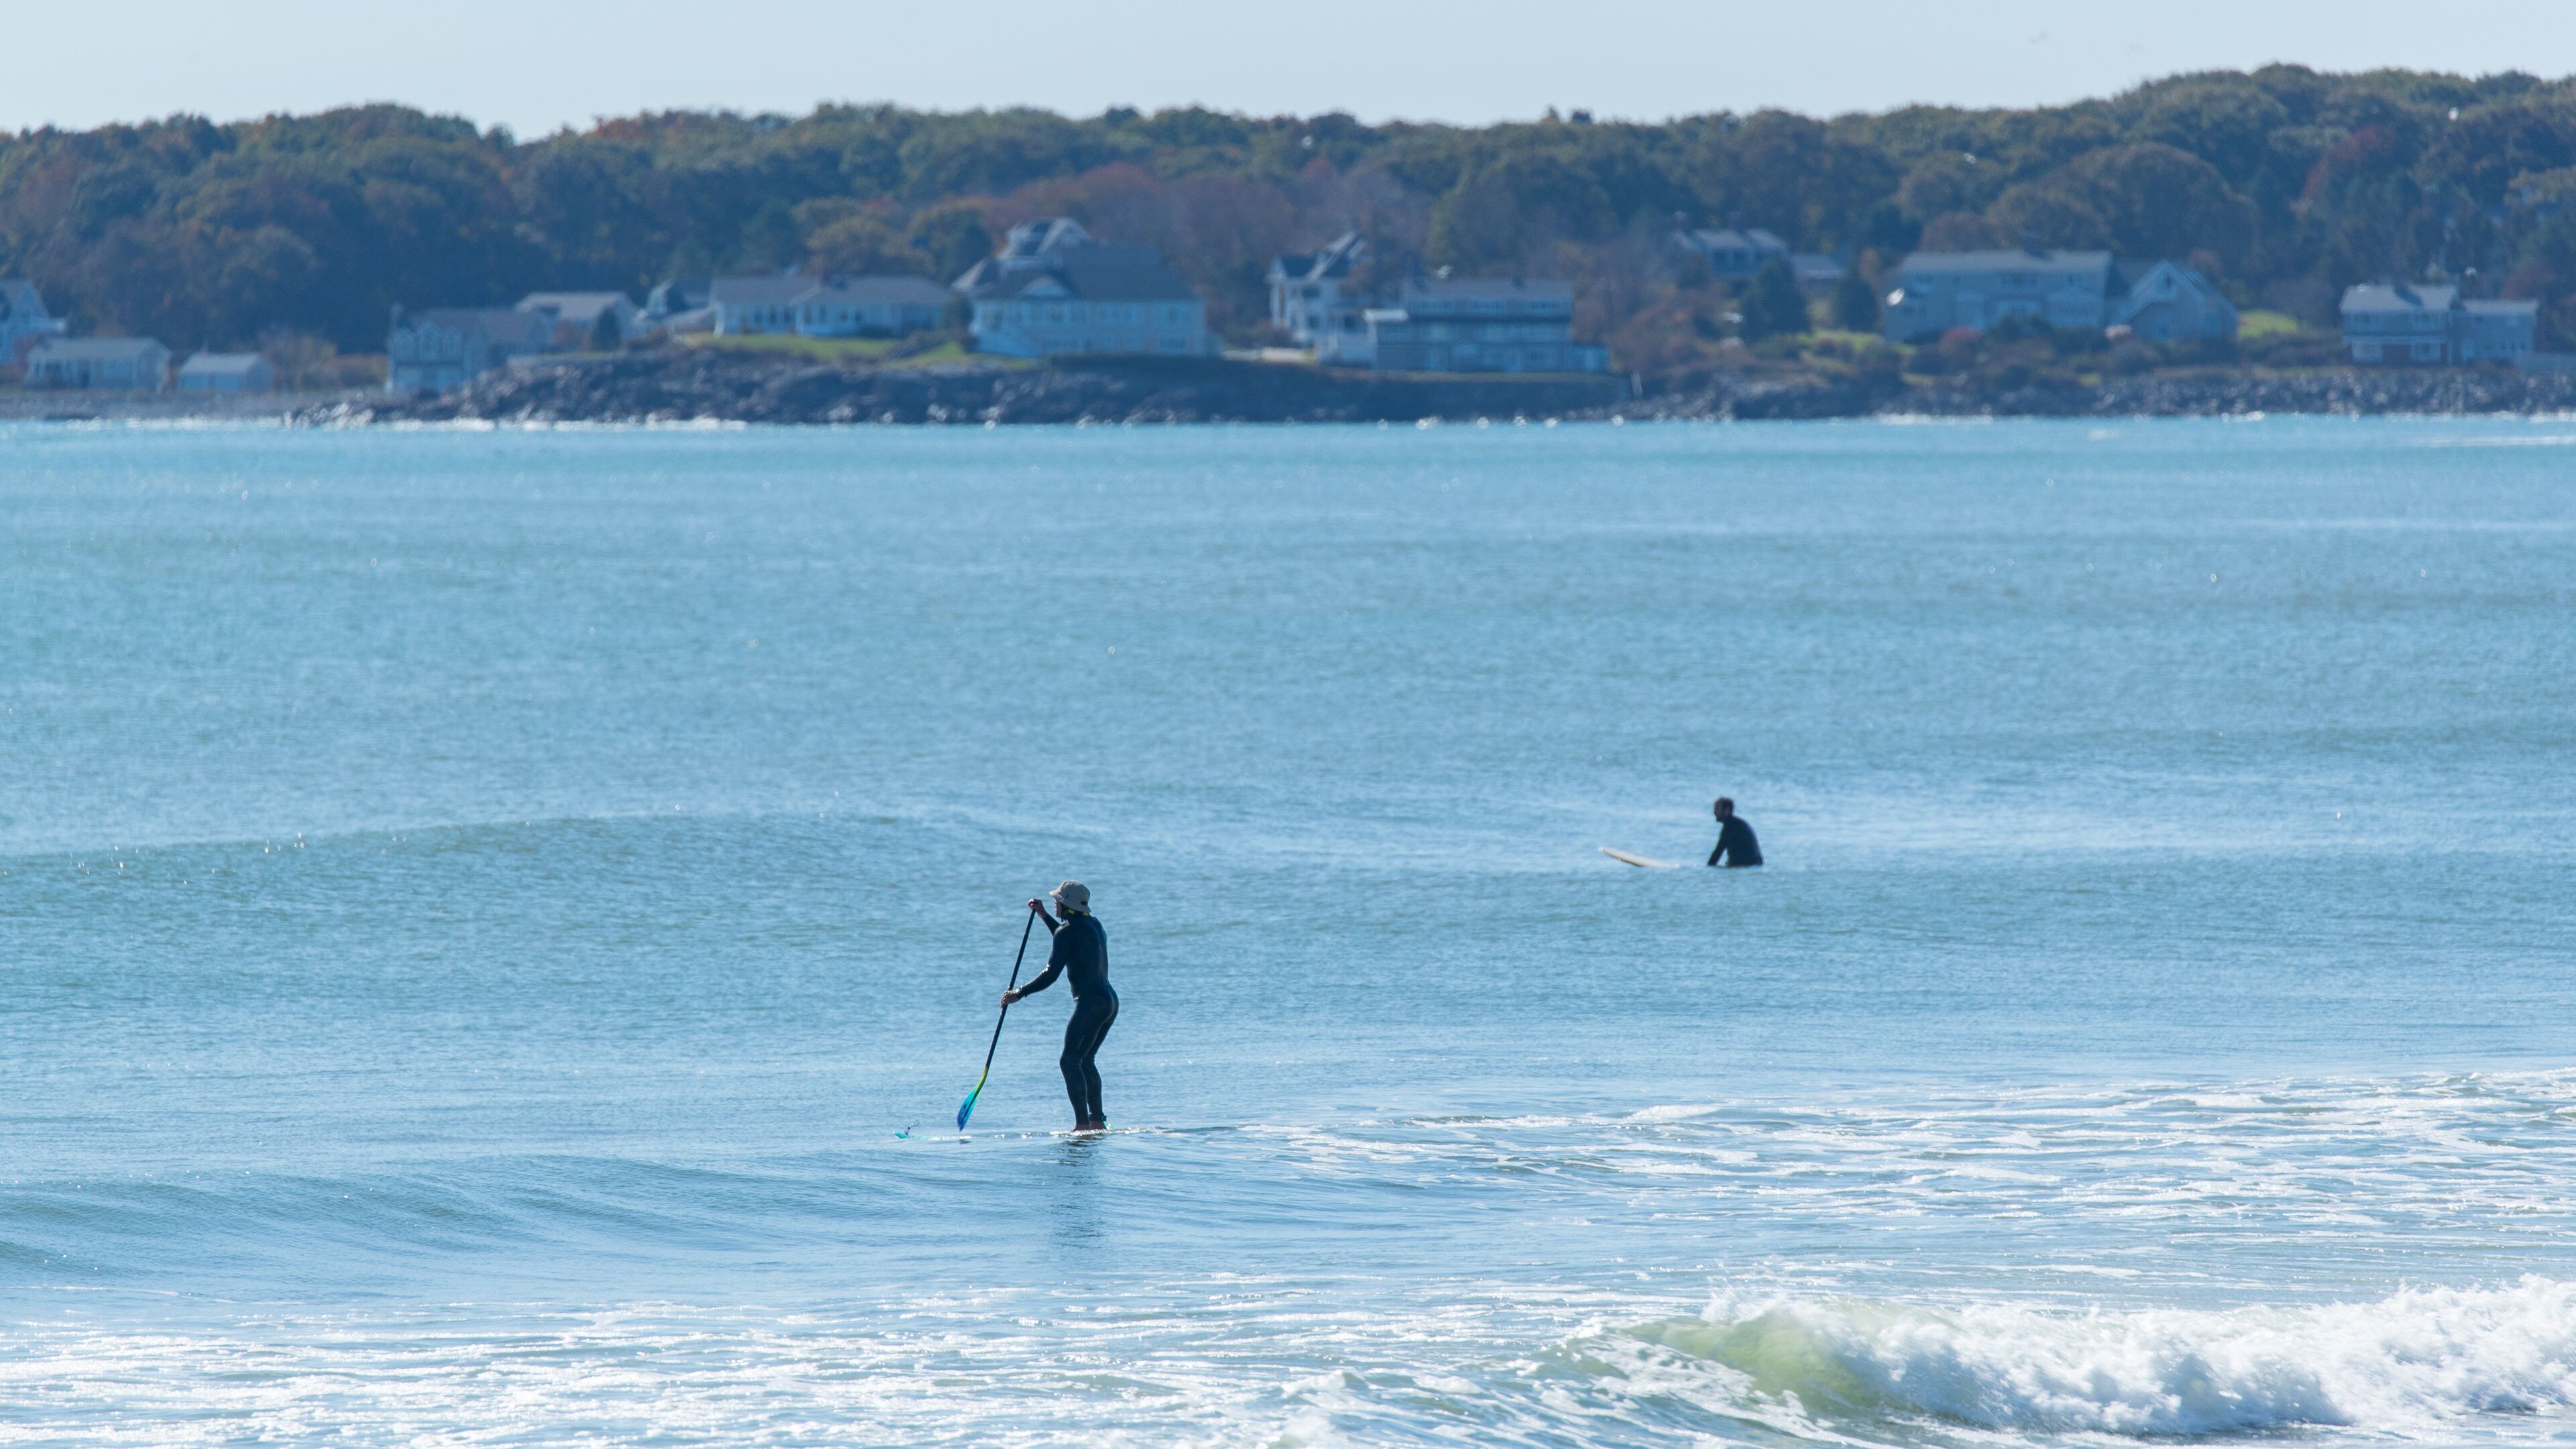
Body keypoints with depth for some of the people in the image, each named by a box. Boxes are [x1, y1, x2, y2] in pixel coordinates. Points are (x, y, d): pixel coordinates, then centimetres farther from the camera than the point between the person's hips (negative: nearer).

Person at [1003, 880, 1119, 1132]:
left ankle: (1082, 1124, -18)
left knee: (1070, 1061, -9)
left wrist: (1019, 994, -8)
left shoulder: (1068, 930, -11)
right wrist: (1044, 916, 37)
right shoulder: (1093, 925, 16)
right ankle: (1098, 1121, 19)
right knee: (1085, 1060, 19)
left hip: (1091, 1003, -10)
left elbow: (1051, 974, -16)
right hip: (1110, 1001, 10)